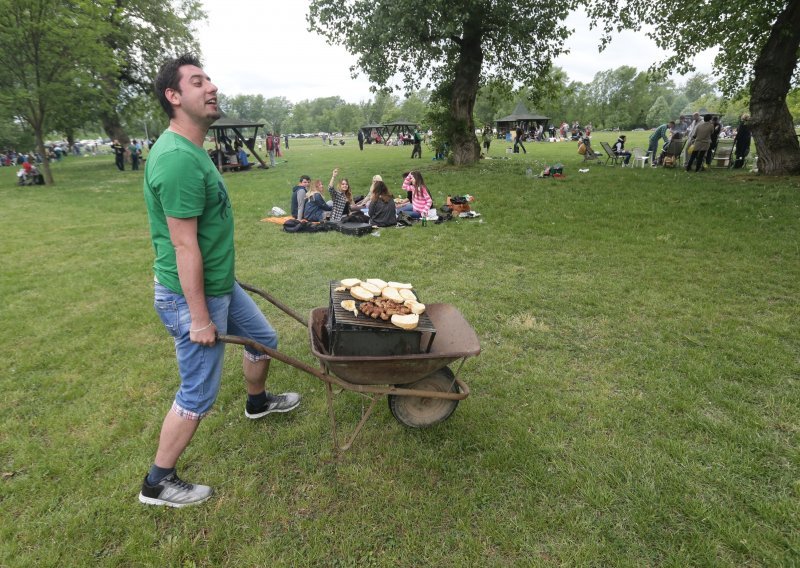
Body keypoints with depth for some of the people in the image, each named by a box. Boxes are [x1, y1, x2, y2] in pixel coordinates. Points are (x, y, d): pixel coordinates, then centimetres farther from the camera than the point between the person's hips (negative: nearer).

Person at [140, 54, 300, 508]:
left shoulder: (192, 149, 8)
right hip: (192, 296, -10)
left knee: (264, 339, 25)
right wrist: (199, 317, -22)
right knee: (200, 394, 4)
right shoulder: (178, 158, -25)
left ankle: (258, 402, 52)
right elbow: (184, 245, -26)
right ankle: (158, 484, 25)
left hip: (220, 284, 10)